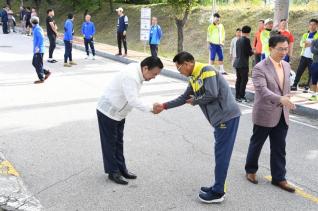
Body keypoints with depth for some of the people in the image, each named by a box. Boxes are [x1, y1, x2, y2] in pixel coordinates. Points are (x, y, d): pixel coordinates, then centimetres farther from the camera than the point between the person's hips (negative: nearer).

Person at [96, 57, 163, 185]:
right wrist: (151, 108, -33)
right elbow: (133, 100, -36)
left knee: (118, 142, 16)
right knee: (110, 143, 3)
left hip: (118, 113, 10)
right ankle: (113, 172, 14)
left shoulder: (136, 71, 0)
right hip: (108, 112, -10)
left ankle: (121, 169, 27)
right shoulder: (131, 76, -30)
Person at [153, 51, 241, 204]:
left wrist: (195, 101, -6)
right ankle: (218, 188, 25)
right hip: (221, 118, 9)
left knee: (221, 154, -2)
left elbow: (212, 94, -23)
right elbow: (184, 98, 21)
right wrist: (164, 106, 18)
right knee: (220, 153, 14)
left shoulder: (206, 70, -14)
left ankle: (217, 193, 7)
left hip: (227, 116, -9)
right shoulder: (194, 78, 14)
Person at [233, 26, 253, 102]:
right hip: (243, 63, -8)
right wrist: (252, 52, 11)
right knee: (244, 80, -3)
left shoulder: (238, 40, 12)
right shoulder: (246, 40, -11)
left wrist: (250, 51, 20)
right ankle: (241, 96, -5)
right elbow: (249, 52, -11)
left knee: (238, 79, 11)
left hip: (237, 63, 8)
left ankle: (237, 96, 13)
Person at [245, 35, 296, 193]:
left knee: (279, 148, 10)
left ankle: (279, 178, 22)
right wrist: (280, 99, -42)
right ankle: (251, 170, 33)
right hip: (264, 114, -6)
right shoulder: (260, 68, -16)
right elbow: (262, 90, -29)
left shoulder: (286, 66, 7)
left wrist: (287, 104, 15)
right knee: (256, 144, 13)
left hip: (282, 115, 6)